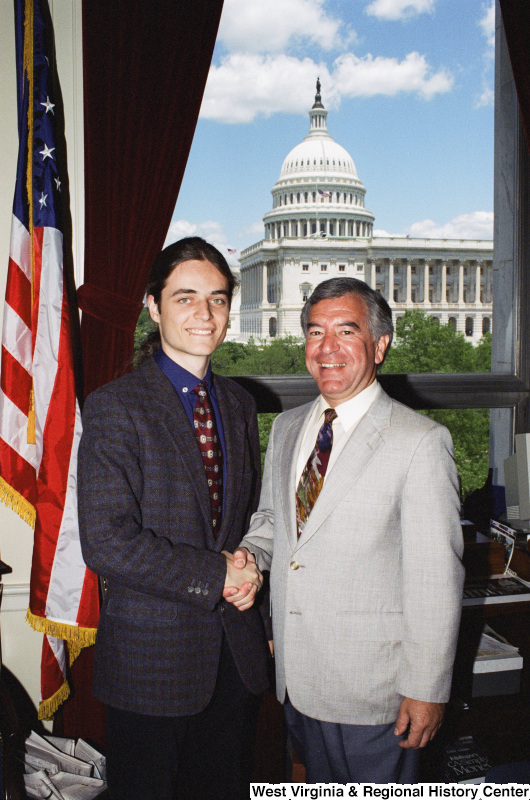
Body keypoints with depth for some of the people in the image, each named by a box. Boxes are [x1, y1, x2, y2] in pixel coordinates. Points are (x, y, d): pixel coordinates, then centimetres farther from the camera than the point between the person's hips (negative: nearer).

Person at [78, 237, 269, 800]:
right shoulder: (114, 406, -13)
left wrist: (250, 571, -2)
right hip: (151, 657, -5)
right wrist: (217, 578, -17)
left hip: (236, 652, 6)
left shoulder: (238, 403, 8)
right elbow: (107, 542, -20)